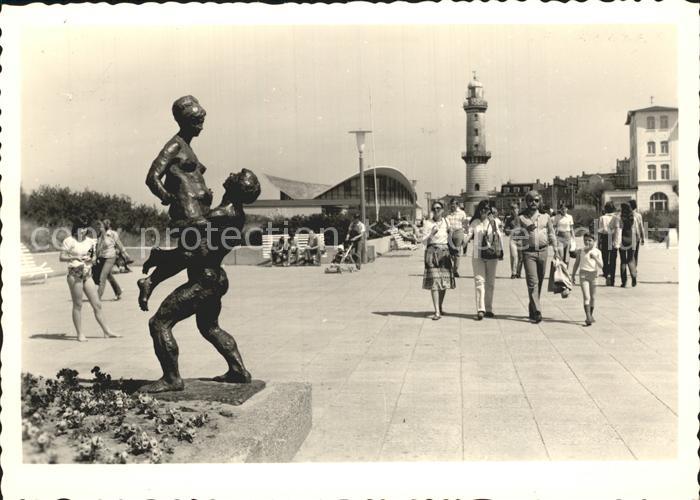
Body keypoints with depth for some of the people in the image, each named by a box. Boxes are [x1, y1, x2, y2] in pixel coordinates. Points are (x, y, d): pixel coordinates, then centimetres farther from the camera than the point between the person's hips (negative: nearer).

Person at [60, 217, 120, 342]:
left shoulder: (90, 241, 12)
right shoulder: (69, 241, -3)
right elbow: (61, 257, -5)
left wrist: (91, 259, -7)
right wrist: (74, 257, -19)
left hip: (87, 274, 5)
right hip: (74, 274, -5)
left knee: (97, 304, 5)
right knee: (78, 305, 0)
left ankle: (106, 331, 10)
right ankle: (80, 334, 8)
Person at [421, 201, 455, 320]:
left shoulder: (446, 222, 10)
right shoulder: (427, 223, -1)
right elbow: (424, 242, -4)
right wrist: (432, 233, -21)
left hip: (445, 252, 4)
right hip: (432, 252, -4)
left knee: (444, 281, 7)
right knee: (434, 281, -11)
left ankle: (440, 307, 25)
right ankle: (437, 312, -13)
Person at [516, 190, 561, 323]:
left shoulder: (545, 216, 10)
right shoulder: (521, 217, 3)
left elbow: (551, 234, 15)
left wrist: (556, 250, 11)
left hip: (542, 251, 3)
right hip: (528, 252, -3)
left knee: (539, 282, 9)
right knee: (532, 282, -11)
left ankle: (532, 310, 22)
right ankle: (537, 312, -14)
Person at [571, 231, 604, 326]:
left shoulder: (597, 252, -2)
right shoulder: (580, 251, 1)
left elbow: (601, 266, -9)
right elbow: (576, 263, 12)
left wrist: (595, 258, -25)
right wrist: (573, 275, 14)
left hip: (593, 275, 1)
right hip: (584, 274, -1)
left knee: (592, 297, 11)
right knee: (586, 297, -13)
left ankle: (590, 316, 27)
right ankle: (588, 318, -20)